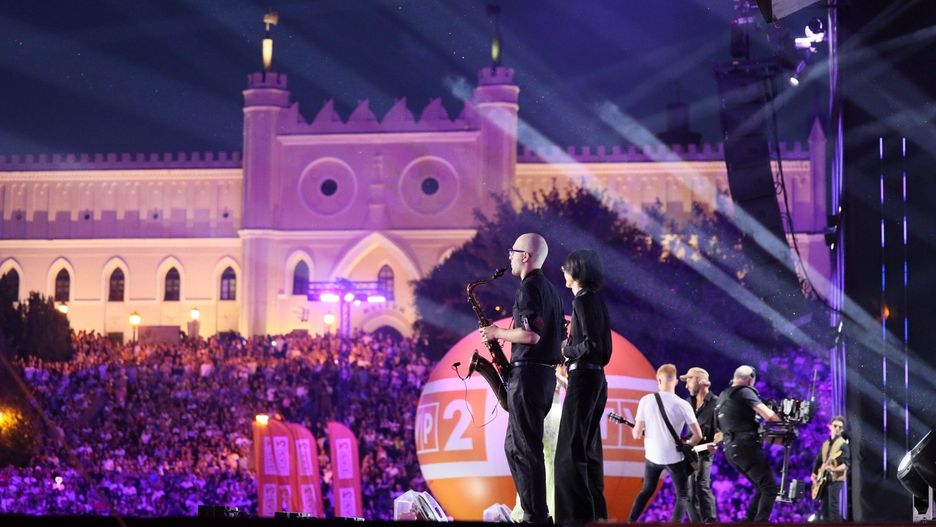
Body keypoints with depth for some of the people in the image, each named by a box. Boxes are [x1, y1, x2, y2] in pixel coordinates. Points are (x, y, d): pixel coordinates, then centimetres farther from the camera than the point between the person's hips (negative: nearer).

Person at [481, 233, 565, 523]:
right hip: (546, 374, 10)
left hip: (527, 375, -10)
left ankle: (536, 516, -9)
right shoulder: (550, 289, 18)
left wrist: (498, 333, -7)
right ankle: (534, 510, 14)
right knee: (514, 446, 15)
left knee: (525, 448, -8)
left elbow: (531, 334, -22)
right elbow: (558, 334, 21)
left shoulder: (529, 287, -12)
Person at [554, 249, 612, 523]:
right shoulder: (597, 300, 15)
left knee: (570, 451, -9)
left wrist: (566, 350, -6)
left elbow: (591, 346, -21)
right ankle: (595, 513, 13)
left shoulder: (583, 300, -12)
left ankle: (578, 515, -13)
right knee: (588, 449, 12)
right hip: (597, 378, 10)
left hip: (583, 377, -10)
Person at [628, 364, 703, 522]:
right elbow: (698, 435, -10)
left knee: (646, 491, 24)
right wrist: (685, 445, 9)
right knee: (683, 496, 10)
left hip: (652, 455, 3)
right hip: (674, 457, -3)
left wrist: (637, 428, 19)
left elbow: (636, 434, -5)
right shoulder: (683, 405, -11)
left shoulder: (646, 400, -8)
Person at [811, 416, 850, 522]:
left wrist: (834, 469, -33)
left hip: (835, 479, -8)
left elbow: (847, 464, -18)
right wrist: (814, 475, 10)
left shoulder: (843, 444, -7)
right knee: (824, 507, 8)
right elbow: (818, 461, 21)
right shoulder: (825, 444, 15)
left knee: (833, 507, -13)